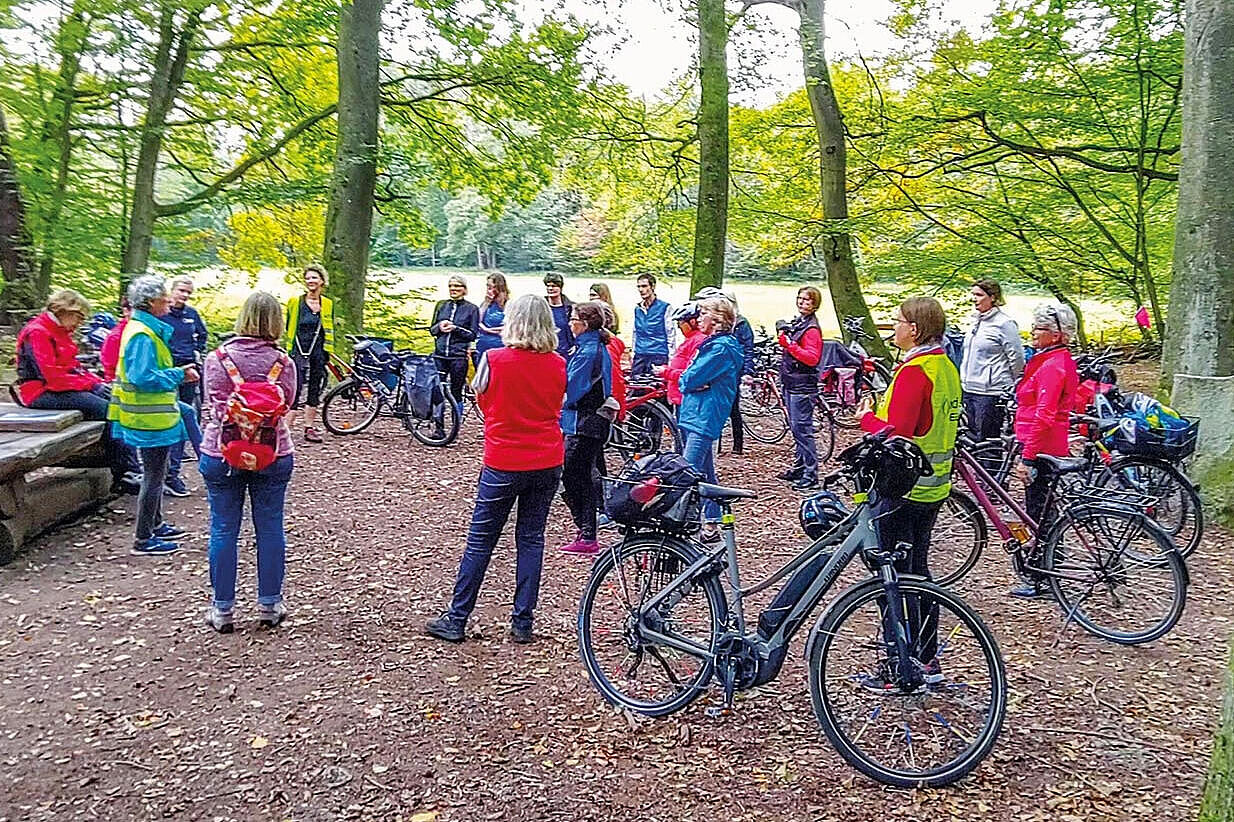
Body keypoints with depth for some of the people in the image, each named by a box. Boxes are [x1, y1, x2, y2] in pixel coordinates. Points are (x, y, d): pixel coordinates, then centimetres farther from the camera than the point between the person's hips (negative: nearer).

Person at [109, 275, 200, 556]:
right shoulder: (142, 335, -20)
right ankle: (144, 540, 7)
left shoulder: (148, 330, 12)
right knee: (153, 477, -2)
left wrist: (179, 372, 7)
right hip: (151, 420, -11)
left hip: (155, 416, 11)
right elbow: (143, 377, -28)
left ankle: (156, 524, 36)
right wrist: (179, 374, -18)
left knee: (156, 474, 22)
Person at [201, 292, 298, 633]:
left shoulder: (217, 358, -8)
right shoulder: (282, 362, -9)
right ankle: (269, 605, 19)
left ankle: (222, 609, 16)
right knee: (270, 528, 11)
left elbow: (212, 402, -2)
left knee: (223, 530, 9)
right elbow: (286, 403, 1)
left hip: (221, 454, 0)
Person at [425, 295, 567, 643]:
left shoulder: (495, 360, -11)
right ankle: (523, 622, 15)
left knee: (480, 541, 6)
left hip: (504, 464, -3)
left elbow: (483, 401, 4)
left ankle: (456, 620, 15)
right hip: (548, 462, 3)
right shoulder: (557, 364, -1)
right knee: (531, 538, 12)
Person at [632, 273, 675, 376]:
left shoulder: (665, 308, -1)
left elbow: (671, 336, -1)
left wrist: (670, 360, -6)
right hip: (639, 356, 5)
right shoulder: (637, 309, 15)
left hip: (658, 356, -5)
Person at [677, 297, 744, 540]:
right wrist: (689, 382, -4)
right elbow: (687, 378, 16)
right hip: (694, 414, 10)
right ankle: (712, 524, 20)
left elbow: (691, 378, -19)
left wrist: (685, 380, 1)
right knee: (704, 473, 13)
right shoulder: (710, 342, 19)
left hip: (705, 417, -10)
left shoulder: (722, 347, -14)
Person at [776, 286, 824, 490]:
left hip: (803, 387, -10)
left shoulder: (812, 328, -13)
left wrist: (790, 345, -26)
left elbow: (812, 358, -22)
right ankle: (799, 468, 25)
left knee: (802, 429, -8)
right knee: (796, 429, 15)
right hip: (791, 383, 10)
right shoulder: (796, 323, 15)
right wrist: (783, 339, 10)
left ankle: (810, 475, -3)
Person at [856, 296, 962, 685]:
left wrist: (867, 417, -8)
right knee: (918, 573, 18)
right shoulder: (946, 367, 11)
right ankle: (928, 660, 27)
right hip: (934, 486, 10)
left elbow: (896, 434, -25)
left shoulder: (914, 371, -19)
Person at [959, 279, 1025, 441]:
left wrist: (1010, 386, 0)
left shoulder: (1004, 324, -11)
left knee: (986, 441, -5)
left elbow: (1017, 358, -9)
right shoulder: (977, 322, 14)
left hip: (990, 392, -8)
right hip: (969, 390, 8)